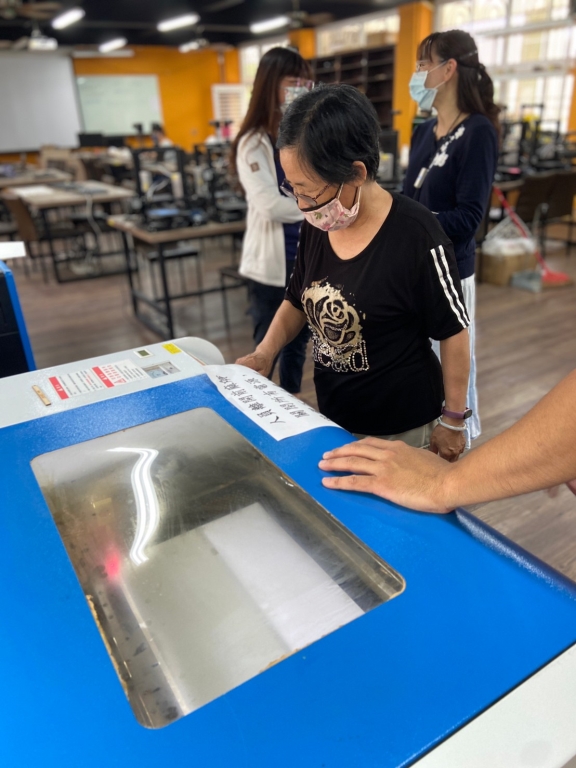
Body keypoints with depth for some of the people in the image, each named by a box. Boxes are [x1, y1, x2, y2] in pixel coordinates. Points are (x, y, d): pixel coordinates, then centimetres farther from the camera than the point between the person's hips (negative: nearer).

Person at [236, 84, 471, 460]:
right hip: (331, 414, 6)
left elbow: (453, 333, -14)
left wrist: (453, 420, -7)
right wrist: (264, 354, -7)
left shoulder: (416, 235, -23)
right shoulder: (316, 225, -5)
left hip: (399, 426, -6)